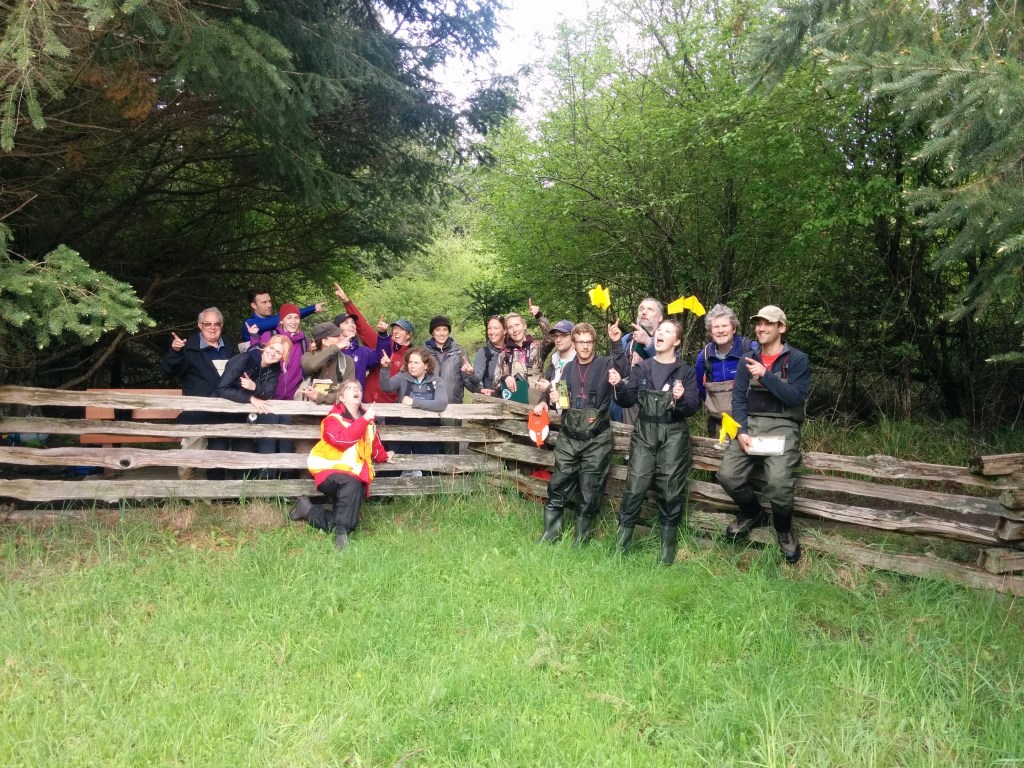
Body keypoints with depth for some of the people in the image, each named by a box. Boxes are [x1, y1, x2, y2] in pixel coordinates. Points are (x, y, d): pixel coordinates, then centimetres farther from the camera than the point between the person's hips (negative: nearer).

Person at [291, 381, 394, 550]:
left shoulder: (368, 421, 13)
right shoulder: (334, 418, -6)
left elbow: (374, 445, 32)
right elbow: (343, 440, -25)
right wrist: (364, 420, -24)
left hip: (355, 477, 6)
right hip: (331, 472, -6)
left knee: (350, 521, -7)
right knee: (352, 484, -39)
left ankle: (308, 509, 12)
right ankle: (342, 533, -28)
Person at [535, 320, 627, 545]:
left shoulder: (605, 364, -4)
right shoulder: (568, 368, 10)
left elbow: (622, 370, -28)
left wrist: (617, 343, -41)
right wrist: (554, 399, -1)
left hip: (596, 440, -4)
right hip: (568, 438, 4)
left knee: (590, 494, 4)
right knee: (557, 489, 7)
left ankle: (580, 541, 18)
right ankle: (549, 537, 19)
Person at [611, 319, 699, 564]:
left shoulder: (686, 371, 3)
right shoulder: (641, 368, 9)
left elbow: (693, 407, -4)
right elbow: (629, 401, 5)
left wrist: (681, 398, -25)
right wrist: (619, 385, -14)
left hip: (674, 436, -1)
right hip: (644, 433, 1)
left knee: (671, 491, 4)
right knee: (634, 488, -3)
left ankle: (667, 550, 16)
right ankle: (621, 544, 8)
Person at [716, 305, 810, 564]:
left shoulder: (797, 359, 1)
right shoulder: (748, 360, 13)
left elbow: (796, 397, -12)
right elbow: (738, 399, 6)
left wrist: (765, 375, -18)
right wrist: (741, 432, -9)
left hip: (782, 426, -4)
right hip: (750, 424, 4)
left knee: (777, 481, -29)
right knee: (728, 475, -18)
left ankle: (784, 530, 4)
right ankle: (752, 513, 15)